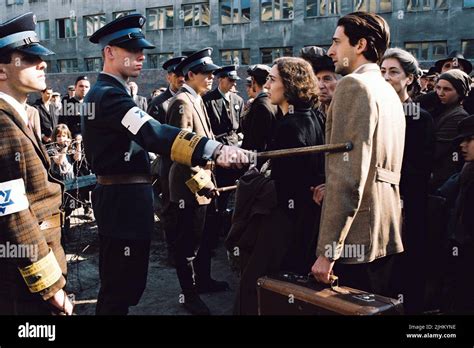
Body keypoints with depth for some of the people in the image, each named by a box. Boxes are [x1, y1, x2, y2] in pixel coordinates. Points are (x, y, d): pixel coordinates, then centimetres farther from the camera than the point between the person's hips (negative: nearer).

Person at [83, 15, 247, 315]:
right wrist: (215, 150, -47)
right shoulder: (109, 95, -20)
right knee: (120, 287, 0)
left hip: (119, 197, 11)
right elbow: (155, 134, -36)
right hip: (124, 200, -11)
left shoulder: (103, 93, 15)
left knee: (123, 283, 21)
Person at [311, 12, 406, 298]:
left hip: (357, 238, -9)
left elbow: (348, 173, -20)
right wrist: (330, 189, 14)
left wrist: (328, 249, -19)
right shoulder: (389, 92, 15)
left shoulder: (354, 85, -12)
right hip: (387, 234, 9)